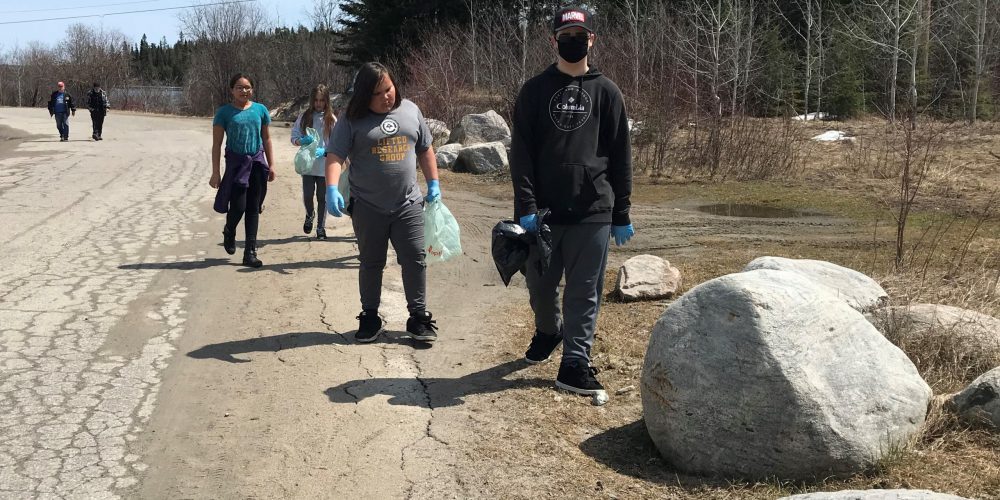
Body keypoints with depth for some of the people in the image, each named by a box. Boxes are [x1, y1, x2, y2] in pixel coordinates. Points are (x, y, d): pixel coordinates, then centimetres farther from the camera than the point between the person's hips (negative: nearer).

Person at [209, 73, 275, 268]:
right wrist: (215, 173, -7)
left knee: (253, 208, 4)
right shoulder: (224, 112, -3)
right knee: (238, 207, -9)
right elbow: (216, 144, -2)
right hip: (236, 162, -3)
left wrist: (271, 165, 10)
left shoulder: (260, 110, 5)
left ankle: (250, 253, 10)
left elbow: (266, 139, 13)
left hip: (257, 162, 3)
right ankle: (229, 232, 26)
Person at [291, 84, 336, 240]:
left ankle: (321, 227, 20)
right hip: (307, 164, 1)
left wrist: (324, 151, -22)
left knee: (322, 197, 6)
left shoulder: (331, 119, -3)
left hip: (324, 165, -1)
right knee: (307, 195, 5)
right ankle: (310, 216, 36)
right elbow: (294, 135, 3)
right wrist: (301, 141, -18)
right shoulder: (305, 116, 0)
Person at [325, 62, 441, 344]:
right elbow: (335, 156, -13)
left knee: (415, 260, 1)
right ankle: (370, 318, 22)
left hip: (408, 204, 2)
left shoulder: (410, 110, 6)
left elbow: (425, 150, 15)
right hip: (368, 207, -2)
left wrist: (434, 184, 10)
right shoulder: (352, 120, -6)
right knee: (371, 264, 10)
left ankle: (418, 317, 11)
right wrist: (332, 189, -28)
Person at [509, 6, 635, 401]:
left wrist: (621, 215, 3)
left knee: (584, 292, 1)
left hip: (592, 213, -1)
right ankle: (548, 331, 40)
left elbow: (620, 158, 5)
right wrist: (526, 205, -11)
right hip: (542, 211, 1)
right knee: (540, 285, 12)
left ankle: (575, 363, 8)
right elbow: (521, 153, -1)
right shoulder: (534, 90, 5)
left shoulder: (606, 92, 5)